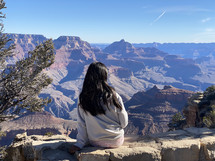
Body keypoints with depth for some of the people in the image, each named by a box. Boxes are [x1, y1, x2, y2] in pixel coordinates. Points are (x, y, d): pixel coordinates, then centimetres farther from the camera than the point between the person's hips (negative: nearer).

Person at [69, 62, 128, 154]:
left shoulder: (83, 99, -13)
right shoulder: (113, 96, -18)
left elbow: (82, 124, -8)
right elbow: (124, 123, -10)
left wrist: (79, 144, 1)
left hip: (95, 143, 2)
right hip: (116, 142, -2)